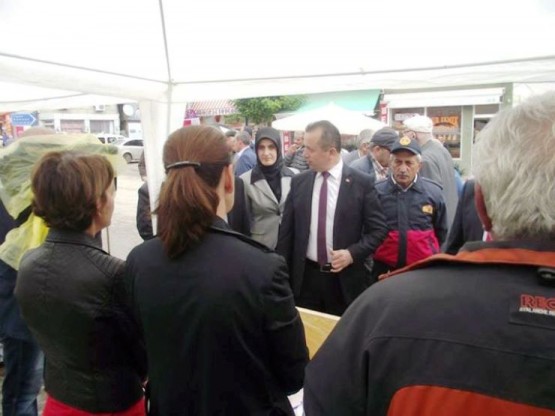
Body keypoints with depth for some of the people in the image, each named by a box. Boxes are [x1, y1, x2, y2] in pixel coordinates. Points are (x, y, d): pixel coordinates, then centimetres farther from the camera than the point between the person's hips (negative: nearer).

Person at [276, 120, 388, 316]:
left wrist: (352, 253, -17)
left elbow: (379, 229, -2)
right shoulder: (298, 182, 2)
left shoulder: (362, 183, -7)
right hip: (304, 277, 2)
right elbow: (286, 230, 6)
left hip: (345, 279, -2)